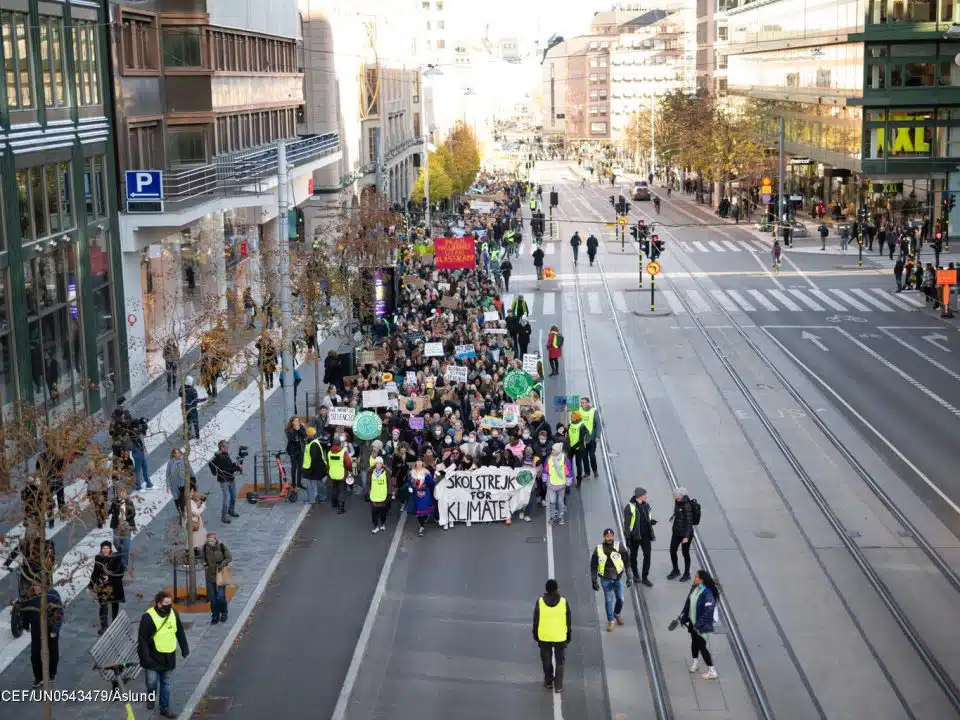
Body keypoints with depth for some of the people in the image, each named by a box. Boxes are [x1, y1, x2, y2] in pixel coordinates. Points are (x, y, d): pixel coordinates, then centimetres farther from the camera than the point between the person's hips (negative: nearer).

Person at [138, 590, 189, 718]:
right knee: (152, 681, 0)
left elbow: (180, 632, 12)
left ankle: (164, 708, 22)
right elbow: (142, 639, -17)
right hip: (153, 656, -5)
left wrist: (185, 648, 14)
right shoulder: (148, 617, -19)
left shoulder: (174, 614, -1)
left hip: (169, 657, 5)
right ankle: (151, 697, 33)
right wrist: (145, 657, -19)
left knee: (167, 683, 10)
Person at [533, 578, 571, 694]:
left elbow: (536, 621, -4)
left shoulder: (540, 602, -11)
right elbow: (568, 622, -4)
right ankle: (558, 686, 12)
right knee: (560, 662, 13)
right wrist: (568, 636, 8)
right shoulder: (564, 602, -11)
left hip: (544, 637, 1)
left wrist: (535, 635, 9)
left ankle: (548, 682, 31)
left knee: (547, 661, 20)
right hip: (560, 637, 0)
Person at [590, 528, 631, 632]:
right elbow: (593, 566, -1)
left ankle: (617, 613, 40)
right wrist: (594, 581, -2)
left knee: (620, 599, 9)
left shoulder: (619, 547, -10)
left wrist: (629, 577, -2)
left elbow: (627, 562, -1)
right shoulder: (598, 550, -10)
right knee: (608, 601, 5)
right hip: (605, 580, -1)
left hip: (618, 578, 1)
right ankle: (610, 621, 22)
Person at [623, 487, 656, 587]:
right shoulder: (630, 507, -14)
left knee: (647, 555, 1)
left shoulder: (645, 505, 6)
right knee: (633, 555, 12)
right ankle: (635, 574, 32)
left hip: (645, 535, 5)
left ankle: (645, 577, 10)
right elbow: (627, 523, -12)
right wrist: (627, 538, -14)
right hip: (634, 536, -5)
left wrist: (651, 521, -3)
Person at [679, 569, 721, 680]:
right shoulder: (694, 588, -2)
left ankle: (712, 671, 12)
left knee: (702, 647, 0)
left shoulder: (707, 593, -27)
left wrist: (699, 624, -24)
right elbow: (688, 602, 9)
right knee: (694, 642, 22)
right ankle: (695, 662, 43)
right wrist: (684, 616, 11)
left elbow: (708, 611, -27)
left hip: (702, 626, -8)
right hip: (692, 622, 8)